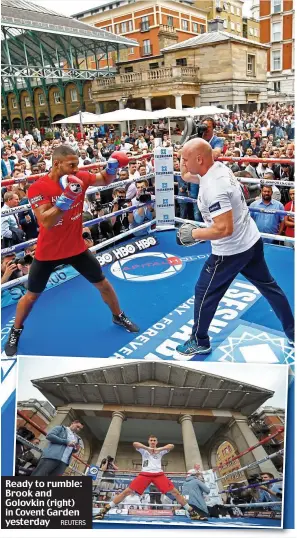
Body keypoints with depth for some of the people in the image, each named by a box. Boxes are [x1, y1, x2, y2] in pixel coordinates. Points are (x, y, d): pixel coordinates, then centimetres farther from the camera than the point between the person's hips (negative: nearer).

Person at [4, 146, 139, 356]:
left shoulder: (80, 178, -9)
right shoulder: (38, 188, -21)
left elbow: (106, 179, 9)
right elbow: (46, 222, -31)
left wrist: (113, 165, -13)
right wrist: (66, 198, -41)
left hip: (77, 248, 4)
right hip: (48, 252, -3)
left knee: (103, 284, 12)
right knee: (31, 296, 10)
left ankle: (119, 316, 37)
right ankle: (15, 331, 36)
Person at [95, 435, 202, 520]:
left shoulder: (160, 451, 15)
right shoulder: (144, 450, 12)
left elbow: (172, 446, -5)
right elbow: (135, 444, -11)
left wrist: (159, 449, -18)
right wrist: (148, 448, -22)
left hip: (159, 474, 1)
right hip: (145, 474, -1)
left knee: (175, 492, -8)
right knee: (127, 491, -11)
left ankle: (191, 512, 2)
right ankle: (104, 510, -7)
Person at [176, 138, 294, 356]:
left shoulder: (212, 187, -27)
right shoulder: (219, 167, 1)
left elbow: (224, 229, -31)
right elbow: (186, 175, 19)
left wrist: (193, 234, -19)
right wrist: (186, 152, 3)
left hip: (231, 251, -9)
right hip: (252, 241, 9)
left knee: (204, 293, 9)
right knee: (269, 286, 21)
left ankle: (200, 342, 27)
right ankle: (293, 332, 36)